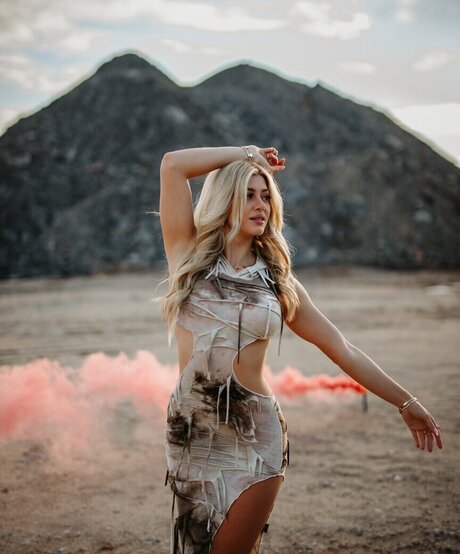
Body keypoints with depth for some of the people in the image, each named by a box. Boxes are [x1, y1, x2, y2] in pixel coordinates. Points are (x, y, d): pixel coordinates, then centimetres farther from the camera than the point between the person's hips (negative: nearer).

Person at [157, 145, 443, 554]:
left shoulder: (278, 280, 4)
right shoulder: (190, 255, 1)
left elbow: (343, 350, 7)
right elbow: (172, 165, -10)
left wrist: (406, 403, 7)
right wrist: (247, 153, 2)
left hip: (254, 433, 0)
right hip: (190, 431, 1)